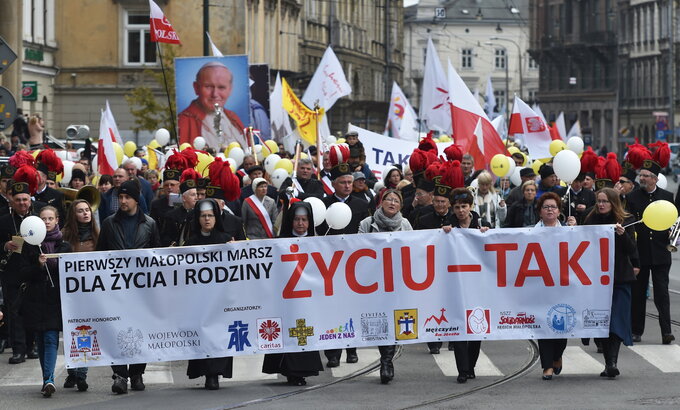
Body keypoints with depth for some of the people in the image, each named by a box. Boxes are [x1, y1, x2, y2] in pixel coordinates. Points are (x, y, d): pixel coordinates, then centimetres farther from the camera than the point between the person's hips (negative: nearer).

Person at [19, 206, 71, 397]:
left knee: (51, 339, -11)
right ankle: (48, 379, 15)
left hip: (56, 298, -2)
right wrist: (39, 265, -16)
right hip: (36, 300, 2)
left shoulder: (64, 244, 5)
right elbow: (25, 273, 1)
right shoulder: (30, 244, 6)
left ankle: (48, 379, -20)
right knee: (41, 340, 7)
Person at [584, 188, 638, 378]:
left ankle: (612, 362, -18)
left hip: (621, 276, -3)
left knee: (617, 318, -11)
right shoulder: (591, 220, 7)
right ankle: (609, 362, 7)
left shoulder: (626, 220, 1)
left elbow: (631, 249, -6)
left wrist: (622, 234, -22)